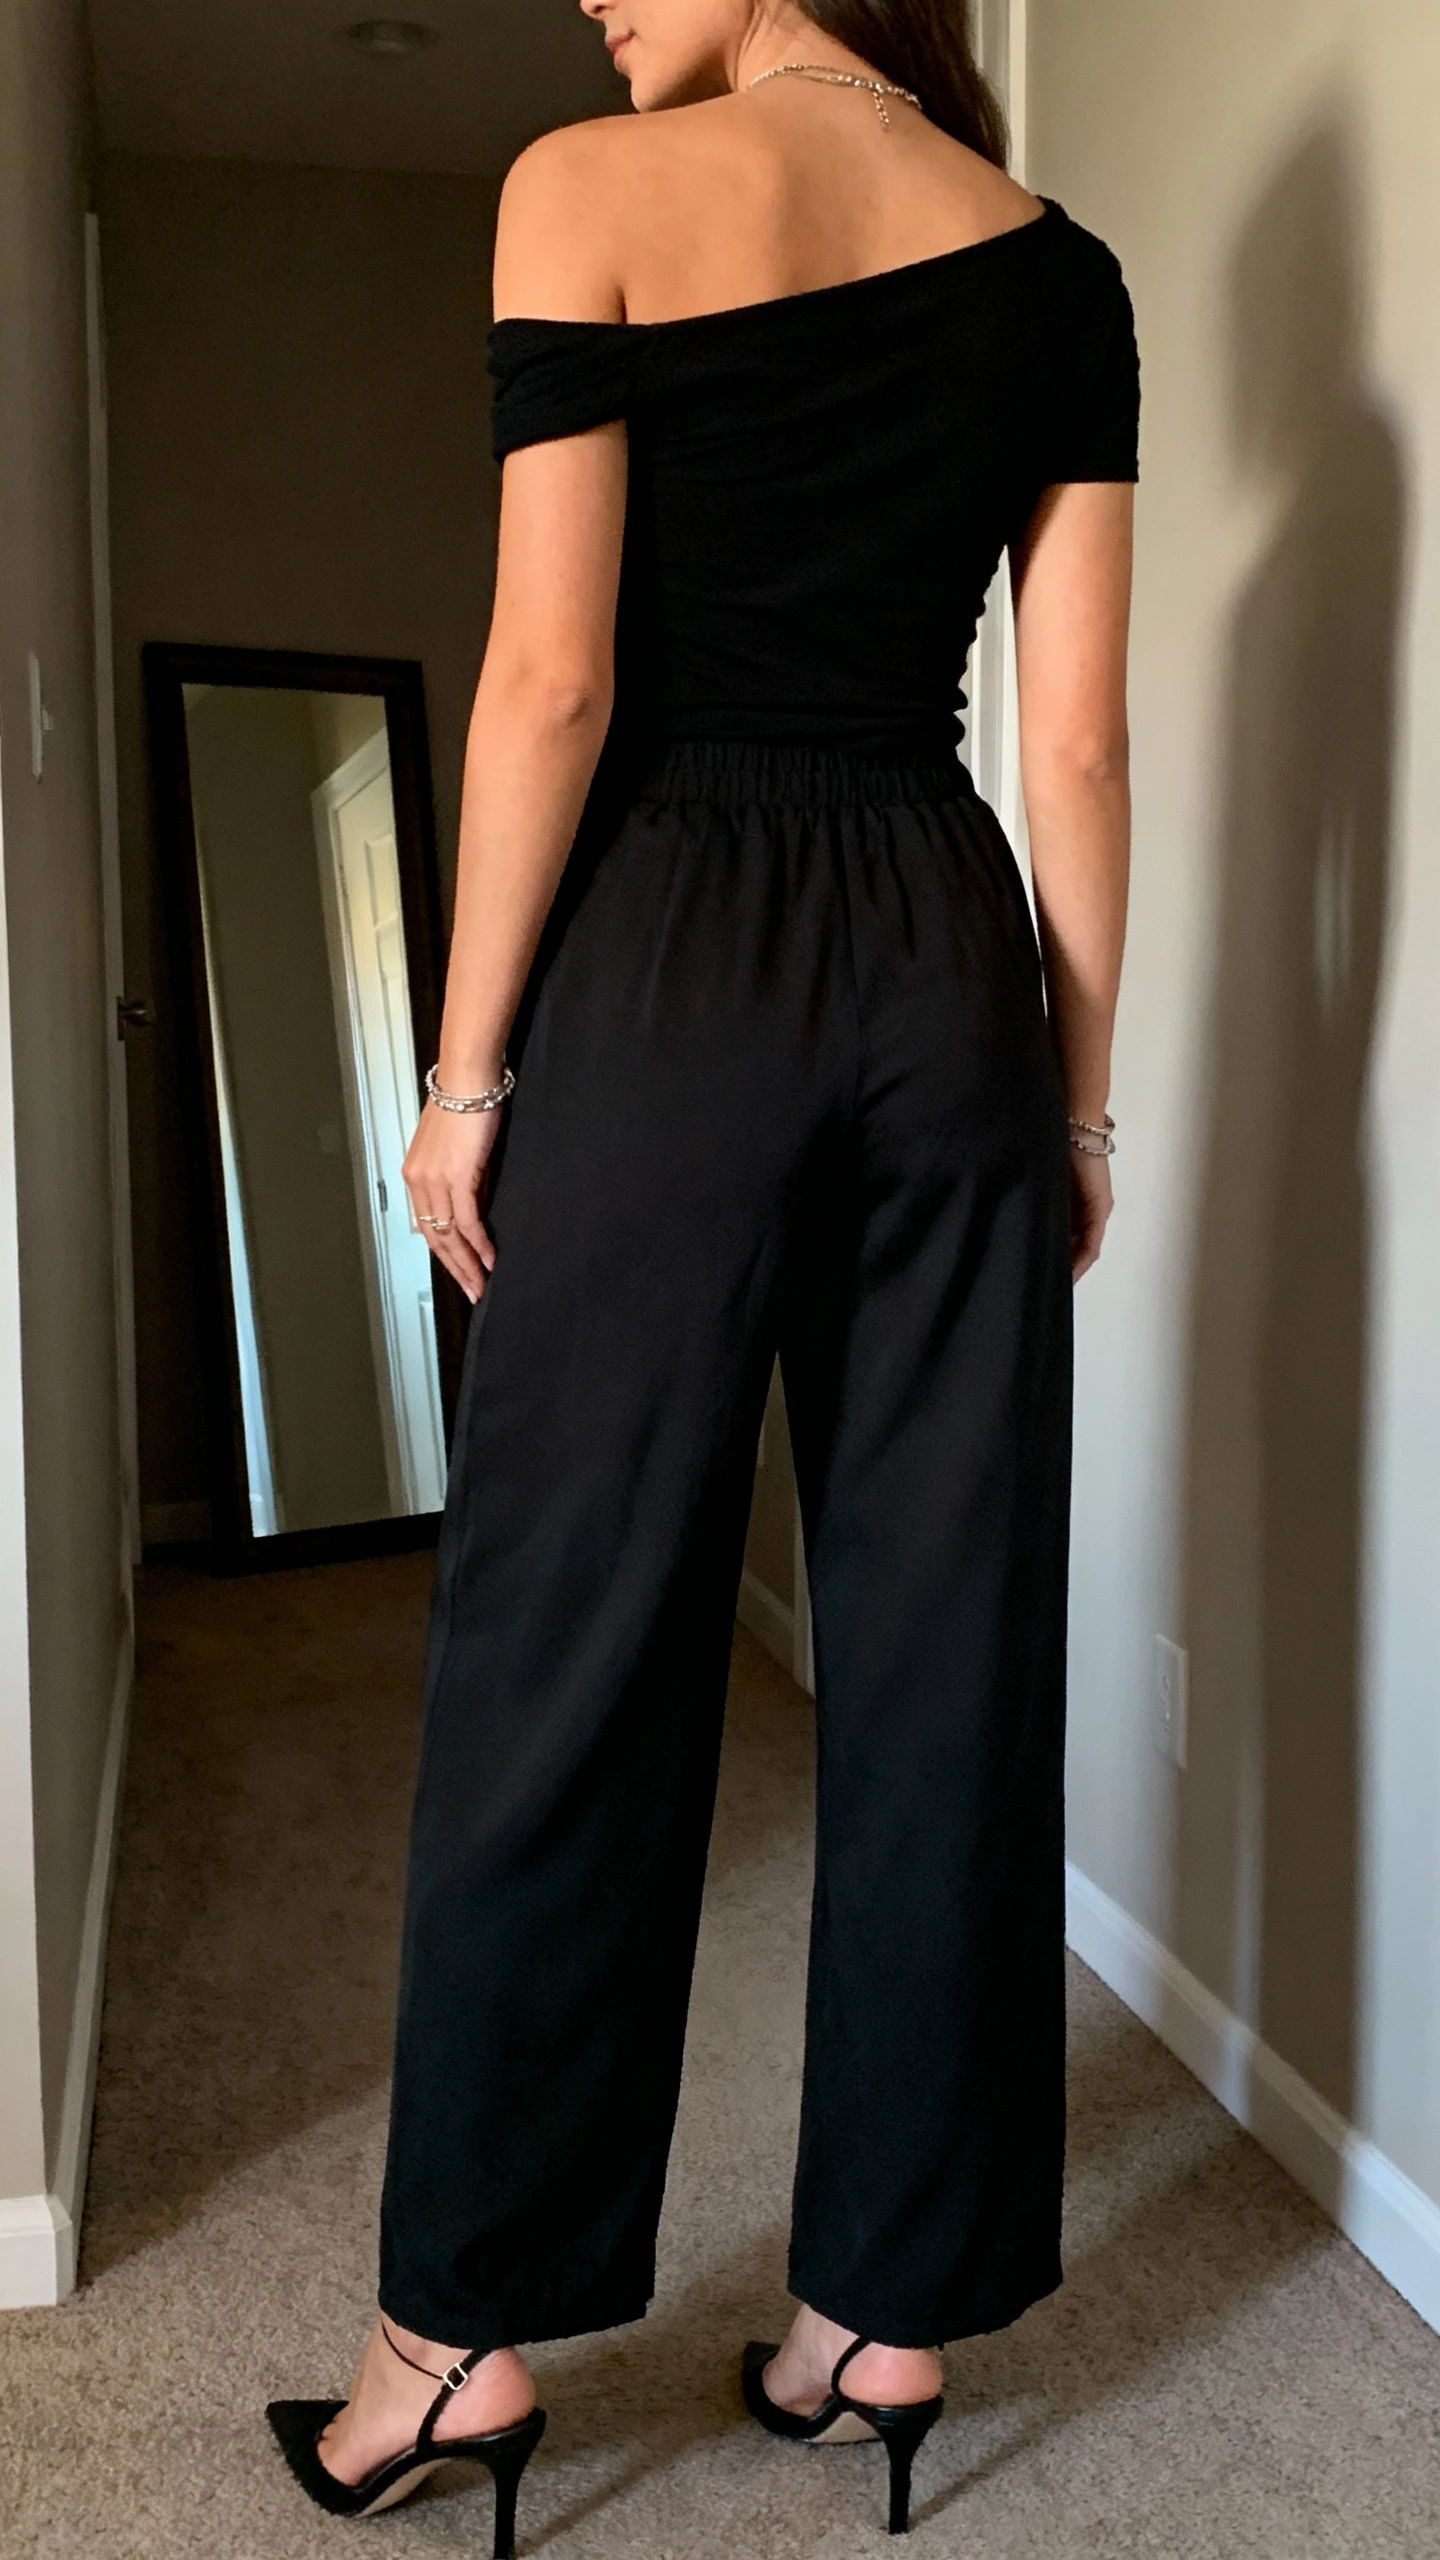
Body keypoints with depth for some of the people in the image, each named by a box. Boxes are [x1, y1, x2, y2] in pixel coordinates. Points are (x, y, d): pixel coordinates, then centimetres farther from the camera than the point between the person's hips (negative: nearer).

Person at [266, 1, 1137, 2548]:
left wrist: (466, 1067, -3)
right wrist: (1078, 1090, 11)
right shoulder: (1057, 264, 12)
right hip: (951, 960, 4)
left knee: (571, 1643, 4)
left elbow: (555, 678, -8)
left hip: (671, 953, -4)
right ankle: (893, 2296, 21)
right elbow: (1077, 742, 6)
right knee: (949, 1650, 7)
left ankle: (470, 2322, 17)